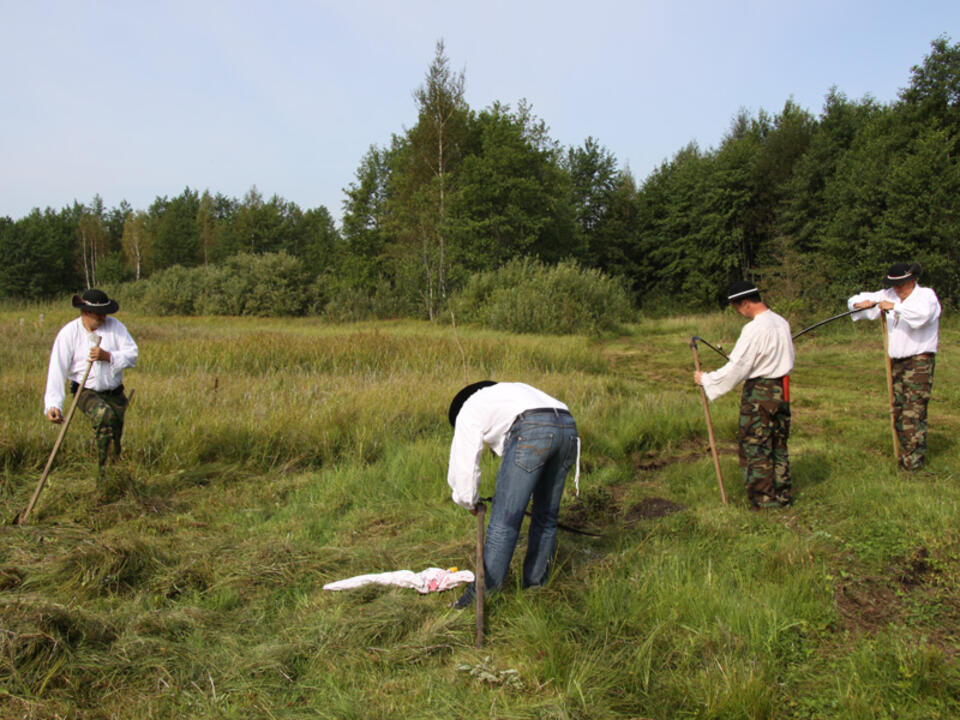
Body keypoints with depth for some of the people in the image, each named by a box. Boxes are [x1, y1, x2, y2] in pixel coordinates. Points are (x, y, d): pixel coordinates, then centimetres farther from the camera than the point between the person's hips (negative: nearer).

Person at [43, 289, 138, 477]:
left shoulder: (114, 325, -3)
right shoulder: (69, 333, -9)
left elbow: (132, 355, -8)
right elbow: (57, 370, -14)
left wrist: (108, 356, -27)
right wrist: (53, 405, -23)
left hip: (114, 392, 3)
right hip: (86, 391, -3)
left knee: (116, 433, 8)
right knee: (105, 415, -31)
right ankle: (104, 469, -22)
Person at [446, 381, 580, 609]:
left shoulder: (469, 410, 22)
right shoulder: (510, 393, 41)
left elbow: (464, 462, 18)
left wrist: (470, 501, 36)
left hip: (531, 432, -7)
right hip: (568, 428, 8)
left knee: (504, 519, 0)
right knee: (546, 516, 19)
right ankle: (535, 586, 29)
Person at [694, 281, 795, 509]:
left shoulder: (755, 329, -20)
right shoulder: (781, 323, 7)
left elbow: (736, 368, -19)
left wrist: (705, 379, -8)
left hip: (759, 393, -9)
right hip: (781, 390, 9)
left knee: (755, 446, 2)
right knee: (778, 444, 17)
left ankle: (763, 499, 8)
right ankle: (782, 494, 26)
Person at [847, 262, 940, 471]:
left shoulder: (926, 295, -7)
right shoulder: (889, 295, 10)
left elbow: (922, 314, -31)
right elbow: (855, 301, 11)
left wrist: (895, 306, -30)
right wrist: (861, 303, -11)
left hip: (919, 362, -6)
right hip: (897, 363, 6)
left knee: (913, 413, -9)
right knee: (899, 412, 9)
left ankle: (914, 460, -3)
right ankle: (905, 454, 20)